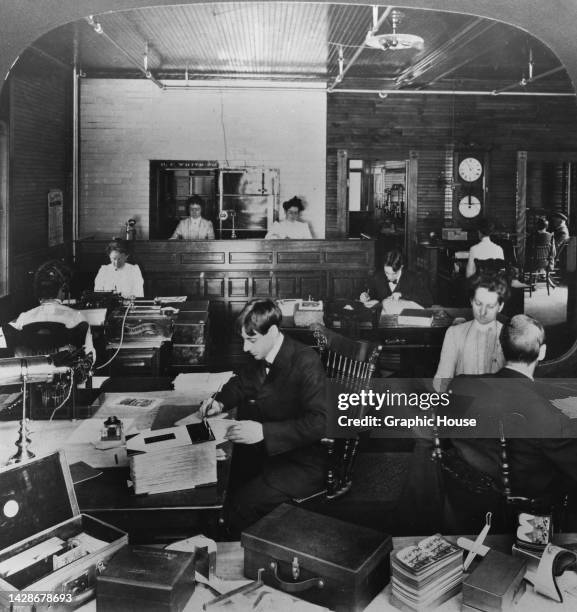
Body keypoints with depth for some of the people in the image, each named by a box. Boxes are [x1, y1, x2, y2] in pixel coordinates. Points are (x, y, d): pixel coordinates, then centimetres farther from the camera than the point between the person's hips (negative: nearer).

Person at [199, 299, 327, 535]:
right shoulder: (262, 357, 1)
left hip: (305, 464, -9)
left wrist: (264, 431, -36)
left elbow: (319, 422, -29)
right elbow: (242, 382, 22)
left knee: (242, 507, -21)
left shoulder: (306, 362, -22)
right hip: (271, 450, 9)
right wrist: (221, 402, 1)